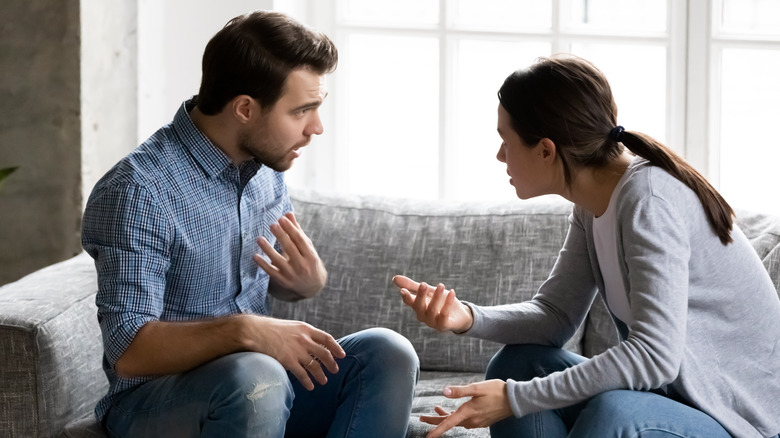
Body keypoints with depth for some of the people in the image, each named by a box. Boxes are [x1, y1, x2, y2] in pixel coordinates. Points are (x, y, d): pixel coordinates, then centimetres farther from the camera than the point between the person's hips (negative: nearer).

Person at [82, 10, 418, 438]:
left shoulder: (265, 167, 6)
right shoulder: (137, 190, -19)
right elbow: (129, 350, -24)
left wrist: (309, 278, -7)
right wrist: (245, 330, -37)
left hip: (263, 376, 7)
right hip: (155, 399, -7)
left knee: (388, 353, -15)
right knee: (255, 377, -37)